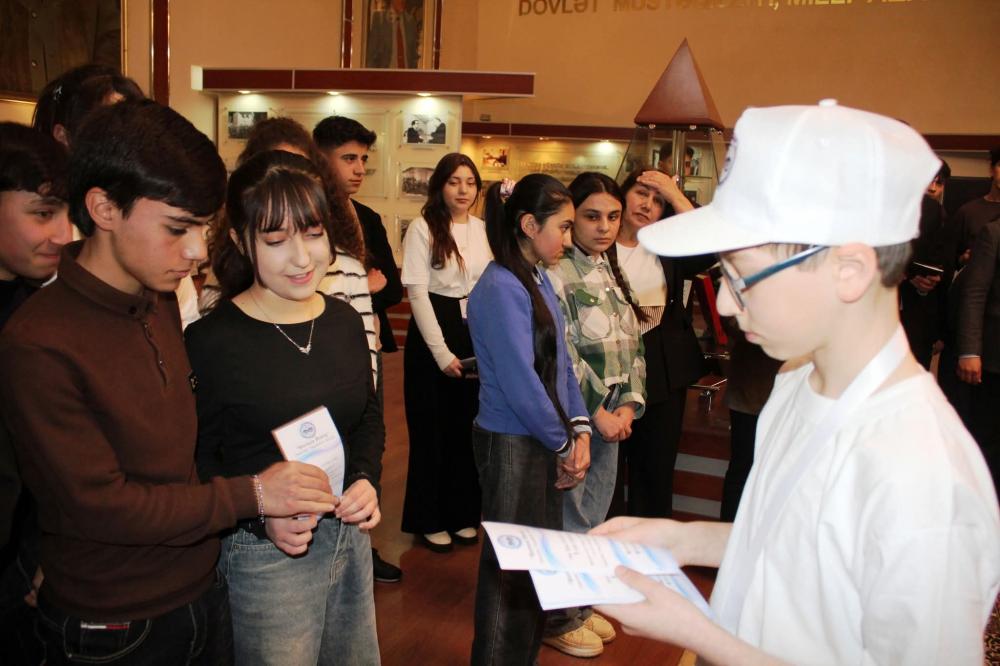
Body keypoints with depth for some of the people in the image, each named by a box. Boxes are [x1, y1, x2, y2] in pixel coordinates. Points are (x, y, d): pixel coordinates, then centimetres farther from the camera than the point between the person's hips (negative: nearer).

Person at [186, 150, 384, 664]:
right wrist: (261, 516, -23)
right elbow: (196, 463, -11)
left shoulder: (344, 321, 0)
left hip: (350, 535, 6)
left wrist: (366, 479, -5)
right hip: (265, 556, -5)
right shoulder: (211, 340, -17)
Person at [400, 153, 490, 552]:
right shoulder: (423, 228, -6)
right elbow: (417, 293, -9)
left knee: (467, 426, 12)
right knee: (432, 428, 6)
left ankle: (462, 514, 27)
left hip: (476, 335, 4)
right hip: (432, 336, -4)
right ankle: (429, 520, 21)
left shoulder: (483, 230, 7)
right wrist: (442, 351, -13)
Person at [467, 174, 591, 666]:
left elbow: (561, 361, 9)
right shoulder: (501, 288, -20)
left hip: (544, 442, 9)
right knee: (510, 568, 7)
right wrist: (563, 443, -10)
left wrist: (579, 430, -2)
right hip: (511, 444, -9)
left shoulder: (540, 280, 6)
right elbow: (520, 384, -23)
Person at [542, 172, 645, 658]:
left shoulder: (612, 270, 11)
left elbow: (632, 345, 11)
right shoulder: (557, 272, -13)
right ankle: (559, 620, 23)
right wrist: (598, 413, -13)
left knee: (595, 518, 17)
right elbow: (563, 355, -17)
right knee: (569, 523, 4)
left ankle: (582, 605, 35)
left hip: (611, 416, 7)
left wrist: (628, 404, -1)